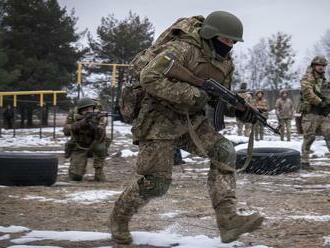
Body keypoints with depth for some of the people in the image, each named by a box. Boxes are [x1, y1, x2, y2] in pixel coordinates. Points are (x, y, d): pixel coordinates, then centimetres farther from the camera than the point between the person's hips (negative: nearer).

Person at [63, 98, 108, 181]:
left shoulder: (98, 117, -19)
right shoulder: (73, 115, -13)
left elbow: (100, 138, -30)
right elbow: (66, 131, -26)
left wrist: (94, 126, -49)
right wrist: (81, 123, -38)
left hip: (93, 146, 0)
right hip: (79, 148, 0)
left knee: (100, 147, -35)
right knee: (75, 177, -18)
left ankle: (99, 173, -16)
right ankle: (78, 167, 18)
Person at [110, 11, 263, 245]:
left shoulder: (225, 62, 4)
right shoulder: (183, 49, -22)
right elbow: (149, 78, -30)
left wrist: (239, 108, -7)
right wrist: (191, 94, -31)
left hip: (192, 120, 7)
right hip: (160, 118, -7)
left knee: (224, 151, -16)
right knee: (154, 182, -6)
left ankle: (227, 219, -19)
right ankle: (120, 217, 22)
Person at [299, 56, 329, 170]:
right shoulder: (307, 78, -5)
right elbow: (308, 93, -20)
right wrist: (320, 102, -21)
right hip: (310, 112, -7)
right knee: (309, 137, -5)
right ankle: (304, 161, 3)